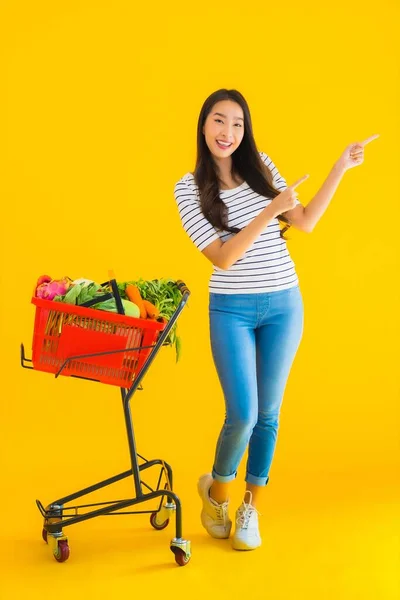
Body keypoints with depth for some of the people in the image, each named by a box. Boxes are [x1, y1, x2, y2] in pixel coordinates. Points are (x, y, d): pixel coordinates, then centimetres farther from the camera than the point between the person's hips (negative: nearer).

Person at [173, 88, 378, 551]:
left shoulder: (260, 166, 4)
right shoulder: (189, 188, -6)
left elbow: (306, 222, 8)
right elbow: (223, 257, -15)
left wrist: (340, 168, 6)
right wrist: (271, 211, -20)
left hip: (283, 306, 3)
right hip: (232, 310, -3)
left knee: (267, 413, 9)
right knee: (243, 415, -8)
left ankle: (251, 509, 27)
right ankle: (216, 490, 24)